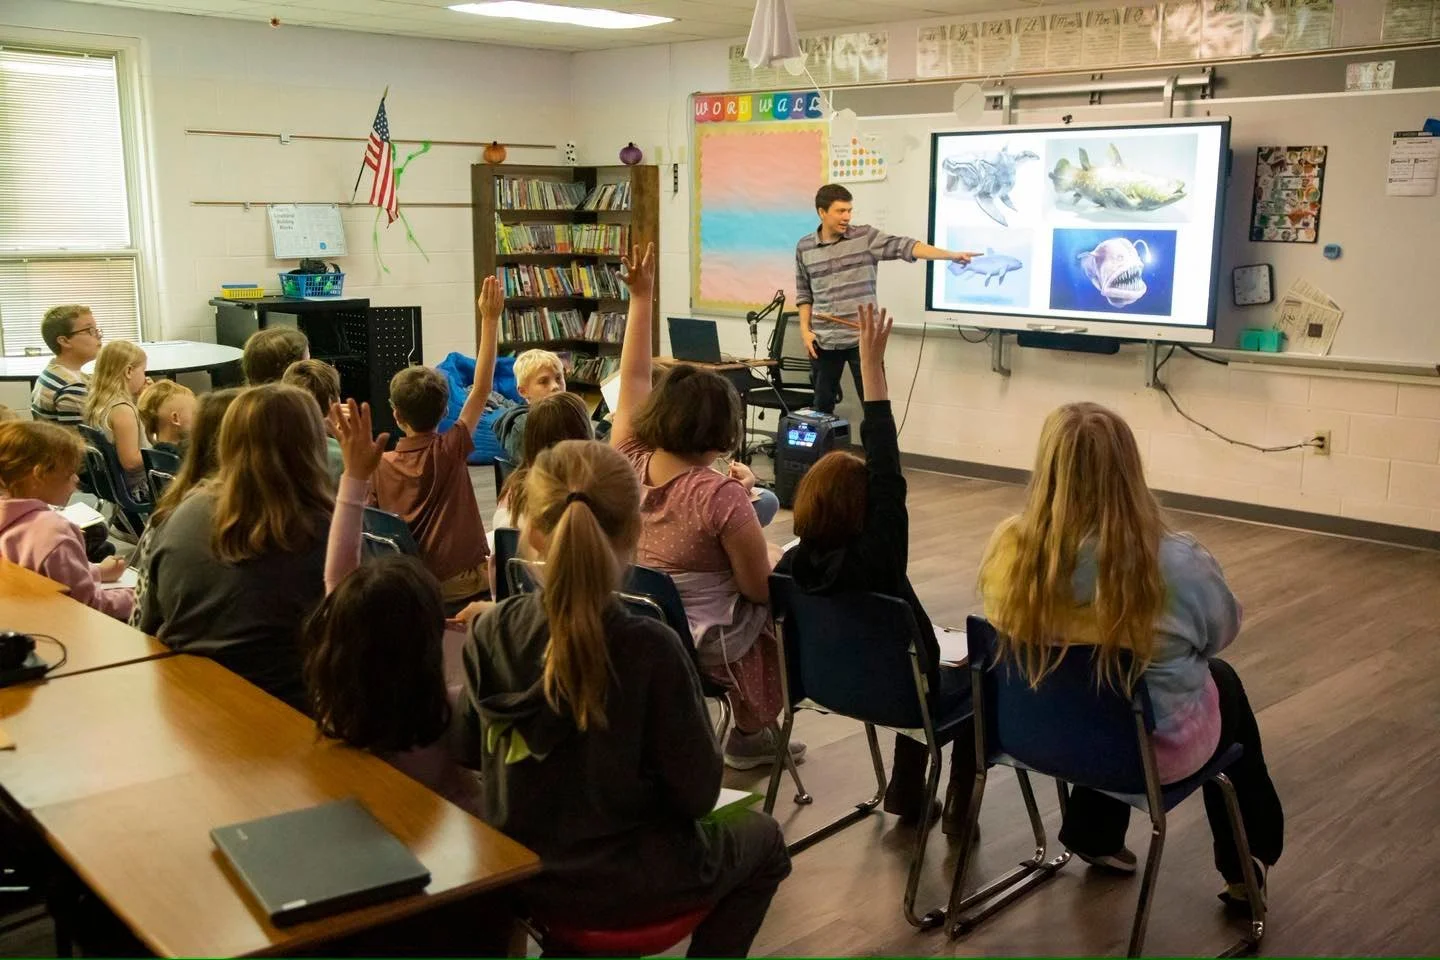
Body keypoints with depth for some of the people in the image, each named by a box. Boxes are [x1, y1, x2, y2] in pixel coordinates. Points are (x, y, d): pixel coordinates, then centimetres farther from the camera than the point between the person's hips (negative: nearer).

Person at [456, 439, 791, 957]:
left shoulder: (490, 631, -14)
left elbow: (470, 753, 0)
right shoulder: (651, 649, -27)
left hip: (516, 875, 5)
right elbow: (697, 793, -18)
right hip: (625, 884, -4)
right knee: (761, 837, 26)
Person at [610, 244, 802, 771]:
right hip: (701, 644, -6)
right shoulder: (721, 496, -27)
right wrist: (768, 554, 3)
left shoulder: (625, 465, -10)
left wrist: (640, 297, 5)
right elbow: (761, 589, -18)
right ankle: (752, 732, 34)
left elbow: (633, 377, 4)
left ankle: (751, 733, 39)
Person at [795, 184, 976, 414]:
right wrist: (805, 329, 1)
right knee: (823, 404, 12)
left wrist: (952, 255, -25)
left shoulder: (866, 237, -3)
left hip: (863, 338, -2)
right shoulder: (804, 247, 4)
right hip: (824, 341, 2)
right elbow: (804, 293, 12)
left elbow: (904, 247, -14)